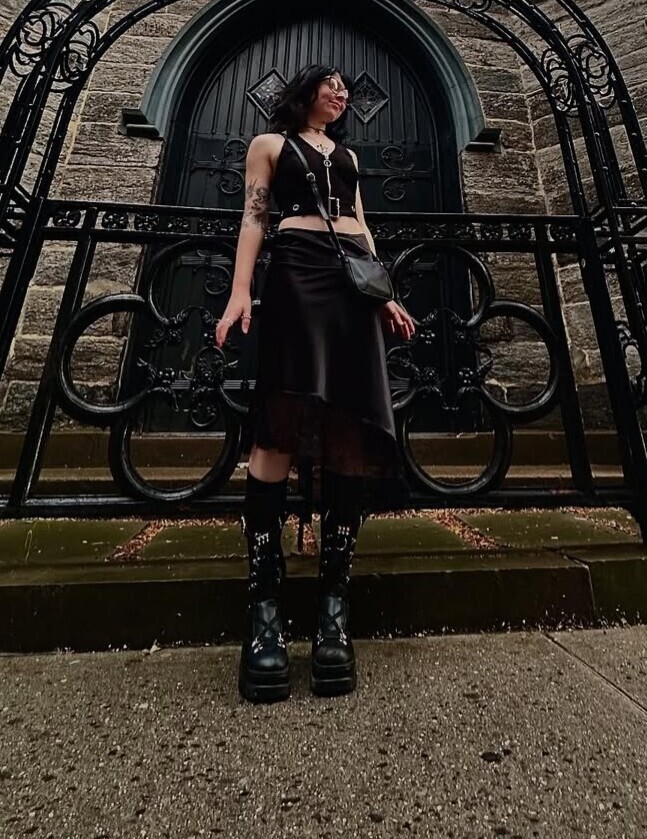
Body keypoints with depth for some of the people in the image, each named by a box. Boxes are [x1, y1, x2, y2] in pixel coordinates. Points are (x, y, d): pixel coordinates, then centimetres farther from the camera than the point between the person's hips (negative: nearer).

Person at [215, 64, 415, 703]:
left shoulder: (346, 154, 38)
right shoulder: (270, 143, 24)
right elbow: (254, 218, 9)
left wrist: (386, 296, 14)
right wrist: (240, 291, -8)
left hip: (356, 278, 5)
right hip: (298, 270, -4)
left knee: (354, 428, -13)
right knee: (282, 425, -21)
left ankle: (334, 605, -9)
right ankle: (264, 607, -16)